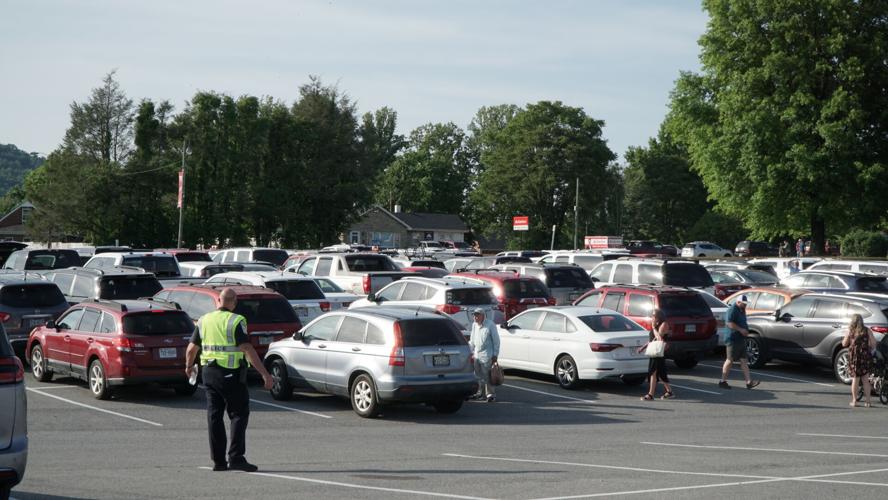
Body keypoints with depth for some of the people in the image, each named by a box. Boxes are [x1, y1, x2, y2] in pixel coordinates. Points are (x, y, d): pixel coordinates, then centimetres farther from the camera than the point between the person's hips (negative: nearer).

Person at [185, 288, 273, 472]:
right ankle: (236, 457, -10)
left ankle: (218, 460, 11)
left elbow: (191, 348, 13)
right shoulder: (235, 321, -10)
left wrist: (189, 366, 32)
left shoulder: (204, 320, 7)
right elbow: (247, 349, -19)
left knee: (214, 415, 10)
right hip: (231, 374, -6)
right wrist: (264, 373, -21)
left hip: (209, 372, 6)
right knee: (239, 414, 1)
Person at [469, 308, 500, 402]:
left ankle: (491, 394, -2)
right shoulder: (474, 325, 11)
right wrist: (471, 351, 14)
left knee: (487, 376, -8)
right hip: (477, 355, 7)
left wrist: (495, 355, -10)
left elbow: (496, 340, -7)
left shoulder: (490, 325, -9)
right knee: (478, 376, 10)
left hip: (487, 355, -7)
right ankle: (481, 393, 19)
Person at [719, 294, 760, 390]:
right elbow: (729, 323, -24)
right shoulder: (732, 310, -13)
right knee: (730, 360, -4)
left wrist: (745, 331, 13)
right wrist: (740, 329, -23)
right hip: (733, 340, -9)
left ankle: (749, 382, 0)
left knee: (743, 361, 4)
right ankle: (723, 381, 4)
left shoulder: (742, 310, 18)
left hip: (741, 339, 9)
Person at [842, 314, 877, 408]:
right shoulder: (867, 331, 0)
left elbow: (844, 344, 3)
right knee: (866, 380, 7)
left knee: (855, 379, 7)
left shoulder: (850, 331, -2)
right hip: (866, 357, 1)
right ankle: (867, 401, 5)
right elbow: (873, 343, -3)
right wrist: (870, 350, 15)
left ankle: (854, 400, 7)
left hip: (855, 357, -1)